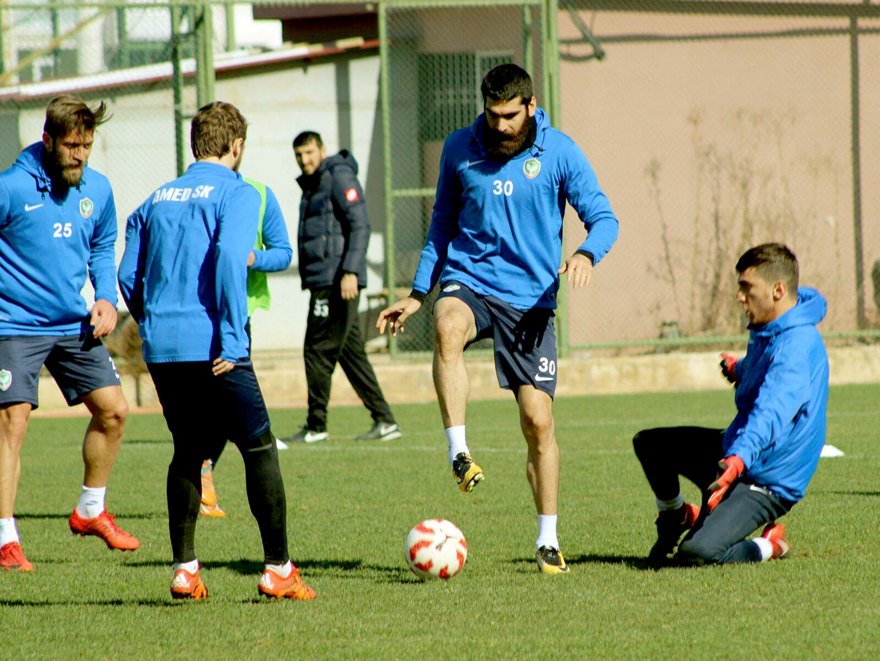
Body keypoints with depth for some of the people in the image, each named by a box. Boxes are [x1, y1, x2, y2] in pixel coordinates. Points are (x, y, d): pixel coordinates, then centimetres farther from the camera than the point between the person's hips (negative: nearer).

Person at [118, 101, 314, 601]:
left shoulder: (157, 199, 17)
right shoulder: (237, 193, -1)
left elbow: (129, 276, 14)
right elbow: (230, 257, -17)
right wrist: (232, 339, -17)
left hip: (161, 348, 6)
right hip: (211, 346, -6)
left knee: (189, 451, 17)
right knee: (260, 448, 2)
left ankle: (185, 568, 11)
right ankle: (278, 569, -1)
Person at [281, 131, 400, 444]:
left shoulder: (339, 178, -7)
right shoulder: (312, 186, 21)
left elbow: (360, 226, -15)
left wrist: (351, 271, -22)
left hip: (337, 282, -10)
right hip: (322, 283, 10)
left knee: (318, 351, -7)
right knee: (351, 352, 8)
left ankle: (316, 426, -3)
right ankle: (384, 421, 9)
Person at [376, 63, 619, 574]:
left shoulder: (559, 152, -3)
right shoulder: (460, 149, 4)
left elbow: (604, 217, -3)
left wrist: (587, 255, -25)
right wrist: (418, 294, 15)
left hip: (530, 297, -1)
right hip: (468, 281, 1)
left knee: (539, 422, -3)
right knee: (447, 330, -38)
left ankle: (549, 540, 11)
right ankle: (459, 452, -36)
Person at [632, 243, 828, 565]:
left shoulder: (796, 346, -28)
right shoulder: (768, 332, 5)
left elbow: (771, 412, -44)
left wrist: (736, 461, -58)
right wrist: (739, 369, 49)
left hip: (766, 481, -10)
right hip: (734, 453, 10)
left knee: (698, 551, -29)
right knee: (648, 443, 16)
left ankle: (769, 545, -1)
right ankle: (675, 516, 40)